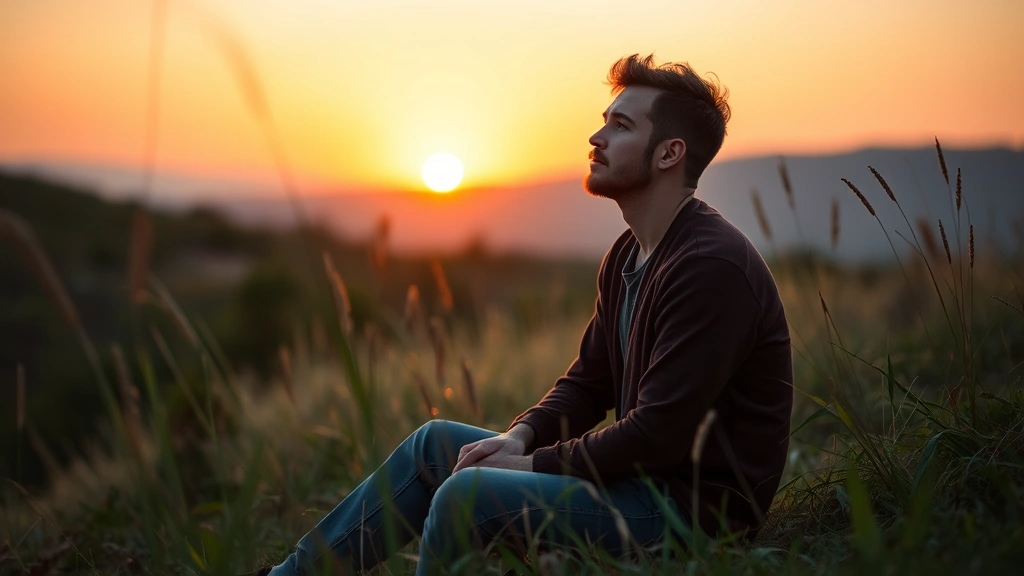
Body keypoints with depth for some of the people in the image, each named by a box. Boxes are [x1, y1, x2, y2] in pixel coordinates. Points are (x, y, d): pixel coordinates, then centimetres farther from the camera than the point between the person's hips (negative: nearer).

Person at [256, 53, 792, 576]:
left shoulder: (713, 267, -21)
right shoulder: (626, 257, 11)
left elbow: (659, 434, -25)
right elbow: (587, 382, 15)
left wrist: (534, 465, -16)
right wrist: (520, 437, -3)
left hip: (695, 502, -10)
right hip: (645, 473, 10)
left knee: (467, 494, -25)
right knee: (435, 443, 9)